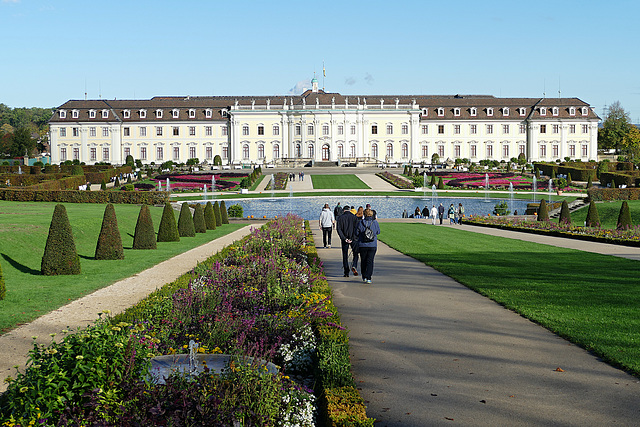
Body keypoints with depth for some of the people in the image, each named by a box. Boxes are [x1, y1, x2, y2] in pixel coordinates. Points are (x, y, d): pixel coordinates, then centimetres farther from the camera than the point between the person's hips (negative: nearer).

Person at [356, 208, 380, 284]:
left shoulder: (361, 223, -6)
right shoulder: (375, 223, -4)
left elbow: (356, 233, -1)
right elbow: (378, 232, 9)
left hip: (362, 245, 1)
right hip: (372, 245, 0)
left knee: (363, 261, 14)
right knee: (370, 261, 0)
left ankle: (364, 277, 22)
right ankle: (368, 278, -10)